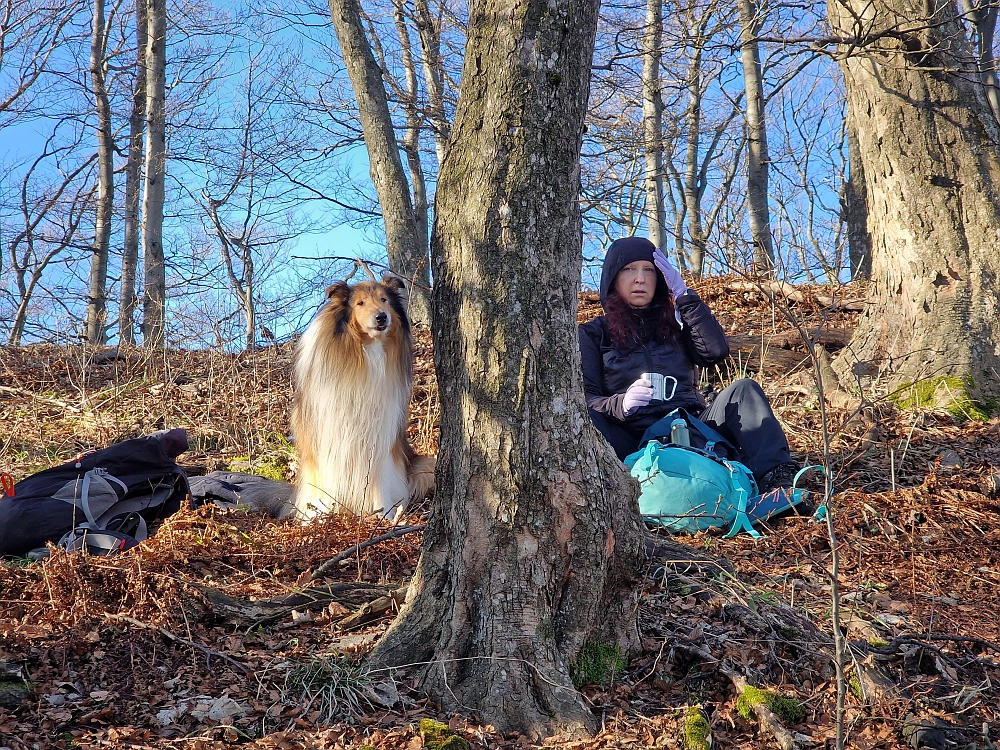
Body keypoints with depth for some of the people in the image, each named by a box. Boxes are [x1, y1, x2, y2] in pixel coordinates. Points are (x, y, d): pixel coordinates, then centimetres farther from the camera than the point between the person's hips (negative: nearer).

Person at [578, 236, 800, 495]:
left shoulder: (675, 323, 22)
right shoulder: (592, 335, 14)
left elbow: (716, 351, 1)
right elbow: (586, 400, 1)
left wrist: (684, 295, -1)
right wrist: (621, 404, -21)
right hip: (633, 443, -3)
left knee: (743, 390, -17)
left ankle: (775, 481, -37)